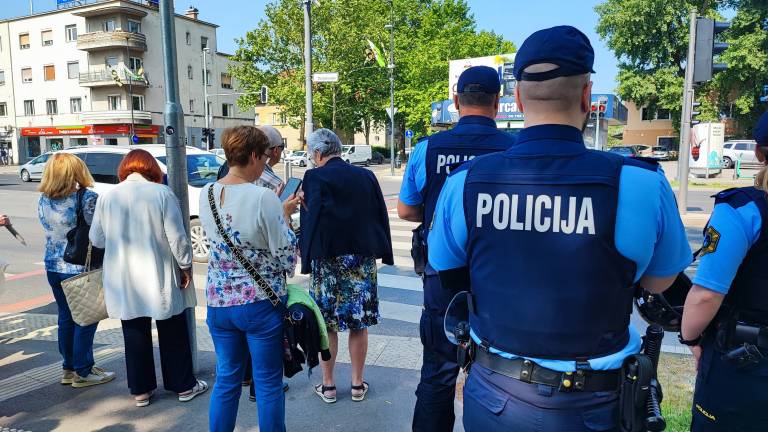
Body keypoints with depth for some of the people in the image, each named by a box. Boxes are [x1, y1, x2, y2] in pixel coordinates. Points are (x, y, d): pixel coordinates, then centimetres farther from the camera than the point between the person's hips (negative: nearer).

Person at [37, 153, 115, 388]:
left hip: (53, 268, 7)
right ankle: (83, 373, 14)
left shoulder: (43, 201, 3)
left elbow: (49, 229, 12)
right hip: (82, 269, -6)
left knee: (66, 317, 17)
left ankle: (69, 368, 28)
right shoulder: (87, 198, -17)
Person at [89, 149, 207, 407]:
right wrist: (186, 266, -1)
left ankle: (140, 390, 23)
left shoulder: (108, 196, -1)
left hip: (123, 280, 3)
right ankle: (184, 386, 20)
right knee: (173, 333, 11)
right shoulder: (162, 193, -11)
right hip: (159, 278, -3)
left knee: (135, 334, 14)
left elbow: (96, 239, 7)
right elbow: (177, 237, -12)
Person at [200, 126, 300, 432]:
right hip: (260, 302, -5)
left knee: (226, 380, 18)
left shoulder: (207, 194, 0)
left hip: (218, 301, 6)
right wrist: (285, 216, 5)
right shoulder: (263, 197, -19)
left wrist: (279, 211, 13)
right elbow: (286, 253, -13)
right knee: (268, 384, 10)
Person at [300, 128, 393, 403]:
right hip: (363, 259, 3)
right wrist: (381, 253, 12)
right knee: (359, 324, 11)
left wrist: (307, 259, -6)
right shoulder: (366, 176, 4)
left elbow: (311, 221, -12)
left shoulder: (315, 177, -8)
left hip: (327, 260, -3)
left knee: (326, 324, 9)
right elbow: (381, 216, 6)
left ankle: (328, 385, 20)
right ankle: (357, 385, 22)